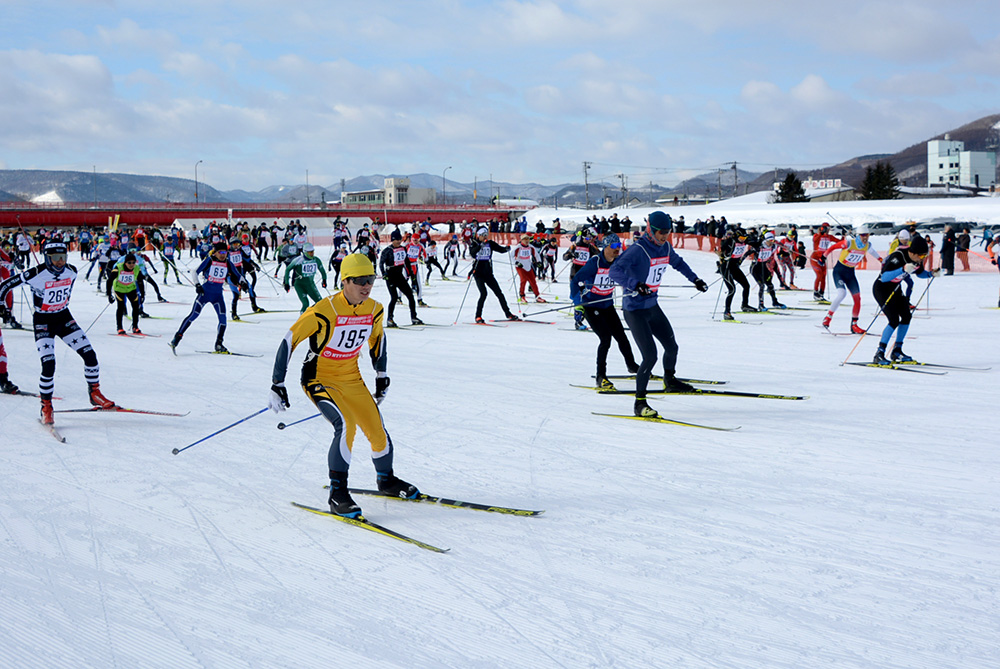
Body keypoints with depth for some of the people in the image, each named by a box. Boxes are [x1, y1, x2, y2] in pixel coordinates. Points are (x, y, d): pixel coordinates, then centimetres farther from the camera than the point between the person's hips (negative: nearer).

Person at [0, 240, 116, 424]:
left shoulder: (71, 271, -7)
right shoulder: (36, 274, -22)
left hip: (64, 318, 5)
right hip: (43, 322, -5)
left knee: (90, 356, -4)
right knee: (49, 366, -17)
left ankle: (95, 394, 17)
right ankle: (46, 407, 2)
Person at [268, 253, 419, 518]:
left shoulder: (374, 309, -6)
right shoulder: (324, 311, -24)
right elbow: (289, 340, -18)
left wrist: (381, 374, 21)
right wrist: (277, 385, -17)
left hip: (352, 379, 6)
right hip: (319, 379, -6)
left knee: (378, 432, 4)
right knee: (346, 425, -29)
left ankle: (386, 480, 34)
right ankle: (337, 493, -19)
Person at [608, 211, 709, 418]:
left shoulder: (665, 248, 3)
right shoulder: (638, 250, -21)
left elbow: (678, 262, 26)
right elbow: (615, 271, -31)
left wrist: (695, 279, 24)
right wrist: (635, 285, -44)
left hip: (652, 306, 8)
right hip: (634, 309, -8)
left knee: (671, 347, 19)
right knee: (650, 356, -15)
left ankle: (670, 380, 48)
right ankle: (639, 402, -3)